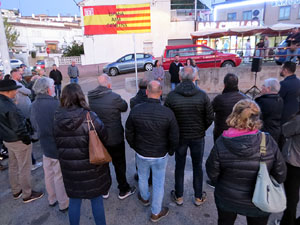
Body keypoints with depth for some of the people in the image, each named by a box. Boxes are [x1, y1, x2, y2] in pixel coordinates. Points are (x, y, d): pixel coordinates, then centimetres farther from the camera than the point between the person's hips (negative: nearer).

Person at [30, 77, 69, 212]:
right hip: (58, 147, -7)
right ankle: (64, 204, 26)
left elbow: (34, 125, 10)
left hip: (45, 145, 7)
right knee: (60, 177, 8)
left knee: (49, 174, 22)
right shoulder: (55, 104, -25)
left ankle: (52, 199, 41)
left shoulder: (34, 106, -1)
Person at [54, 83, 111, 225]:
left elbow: (57, 144, 1)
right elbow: (104, 139, -13)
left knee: (74, 201, 23)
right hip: (91, 167, -3)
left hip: (69, 169, 3)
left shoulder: (56, 119, -11)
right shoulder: (89, 117, -21)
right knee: (96, 199, 18)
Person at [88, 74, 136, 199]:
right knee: (119, 165, 14)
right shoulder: (114, 97, -22)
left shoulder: (89, 97, -7)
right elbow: (124, 107, -6)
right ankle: (123, 190, 30)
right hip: (114, 138, -5)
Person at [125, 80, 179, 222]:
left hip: (141, 154, 2)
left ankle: (145, 198, 56)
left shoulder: (135, 110, -17)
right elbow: (174, 137, -12)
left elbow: (129, 133, -5)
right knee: (158, 183, 17)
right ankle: (156, 213, 36)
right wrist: (170, 151, 7)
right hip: (160, 156, -1)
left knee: (142, 177, 27)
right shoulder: (168, 113, -21)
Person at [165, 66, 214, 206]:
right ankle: (198, 197, 32)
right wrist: (201, 130, 10)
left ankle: (178, 196, 31)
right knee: (197, 166, 17)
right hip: (198, 137, 0)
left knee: (179, 166, 16)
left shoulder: (171, 96, -14)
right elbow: (210, 117, -8)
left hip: (179, 137, 0)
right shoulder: (202, 95, -13)